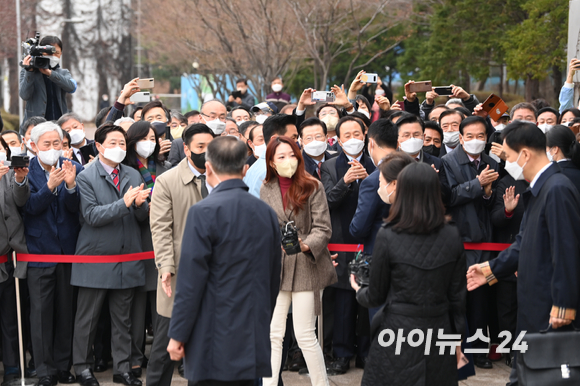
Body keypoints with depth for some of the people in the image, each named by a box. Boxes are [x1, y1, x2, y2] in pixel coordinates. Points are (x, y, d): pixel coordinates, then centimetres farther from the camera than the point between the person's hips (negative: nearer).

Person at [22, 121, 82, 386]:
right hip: (39, 251, -2)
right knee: (41, 312, 0)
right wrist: (50, 186, -27)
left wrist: (70, 185, -26)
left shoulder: (75, 169, 1)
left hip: (68, 249, 2)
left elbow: (75, 208, -7)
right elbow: (30, 207, -13)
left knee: (66, 311, 8)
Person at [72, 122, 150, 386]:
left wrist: (140, 204, -17)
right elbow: (91, 216, -16)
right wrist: (124, 203, -24)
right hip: (96, 258, -4)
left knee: (122, 318, 10)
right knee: (87, 318, 5)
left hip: (127, 257, 4)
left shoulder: (133, 176, 9)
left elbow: (142, 217, 6)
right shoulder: (86, 177, -6)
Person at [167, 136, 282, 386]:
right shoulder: (266, 212, 8)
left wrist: (178, 335, -6)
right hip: (255, 343, 6)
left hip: (214, 344, -6)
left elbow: (190, 281, -14)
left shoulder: (204, 212, -12)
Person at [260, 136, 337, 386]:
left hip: (306, 267, -3)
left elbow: (323, 229, -8)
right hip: (276, 267, 3)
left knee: (305, 335, -2)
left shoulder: (313, 187, -3)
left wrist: (306, 244, -25)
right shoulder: (266, 190, 8)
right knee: (272, 335, 2)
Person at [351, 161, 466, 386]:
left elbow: (376, 296, -2)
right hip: (439, 333, 3)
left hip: (398, 335, -3)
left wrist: (359, 292, 21)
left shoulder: (387, 237, -12)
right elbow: (457, 296, 3)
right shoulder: (452, 237, -3)